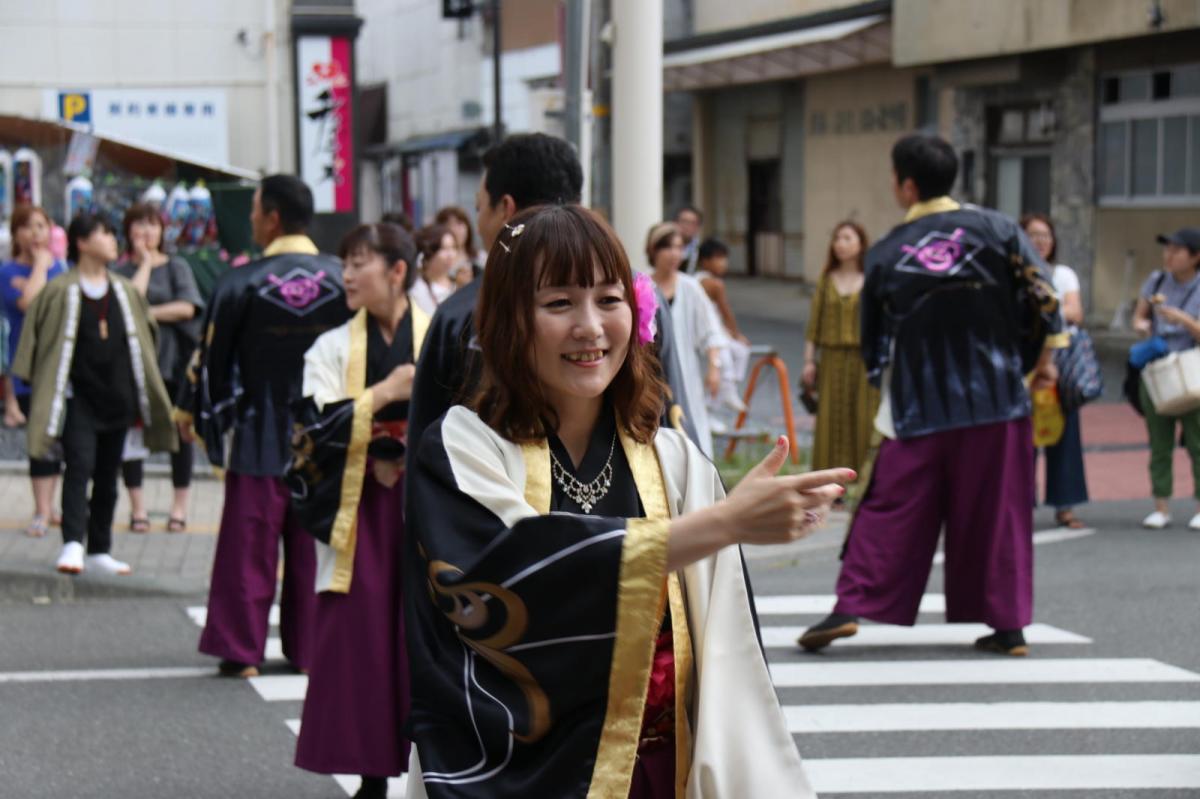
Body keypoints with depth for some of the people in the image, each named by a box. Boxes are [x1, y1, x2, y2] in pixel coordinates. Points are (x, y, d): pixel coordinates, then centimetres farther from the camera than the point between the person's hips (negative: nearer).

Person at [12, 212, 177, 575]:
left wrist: (142, 398, 13)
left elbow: (142, 343, 15)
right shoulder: (61, 292, -5)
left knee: (107, 475, 9)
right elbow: (40, 341, -3)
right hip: (78, 398, -5)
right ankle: (72, 545, -25)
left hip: (116, 398, 5)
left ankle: (99, 551, 17)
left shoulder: (125, 292, 9)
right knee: (79, 466, -18)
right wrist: (44, 391, -6)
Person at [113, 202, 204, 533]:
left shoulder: (177, 267, 8)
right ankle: (137, 506, 7)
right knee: (131, 430, -1)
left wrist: (149, 313, -9)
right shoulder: (121, 270, 6)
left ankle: (179, 505, 11)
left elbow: (187, 307, -6)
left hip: (175, 357, 0)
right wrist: (145, 262, -4)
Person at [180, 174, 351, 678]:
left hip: (259, 436, -2)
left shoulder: (241, 283, -9)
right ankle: (309, 647, 14)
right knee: (313, 547, 10)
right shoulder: (342, 278, -3)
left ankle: (241, 649, 6)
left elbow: (211, 353, -1)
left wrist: (191, 409, 16)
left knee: (249, 545, 5)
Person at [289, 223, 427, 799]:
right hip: (359, 512, 2)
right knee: (363, 636, 0)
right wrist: (385, 393, -11)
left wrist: (412, 460, -11)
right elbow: (318, 429, -4)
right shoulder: (333, 348, 7)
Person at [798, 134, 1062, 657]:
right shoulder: (997, 230, -1)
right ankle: (1008, 624, 9)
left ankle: (852, 607, -2)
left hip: (917, 409, 0)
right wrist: (1043, 358, 11)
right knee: (999, 512, 7)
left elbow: (873, 341, 8)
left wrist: (886, 388, 25)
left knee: (890, 507, 5)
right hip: (997, 399, 1)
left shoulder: (886, 254, 0)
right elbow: (1043, 297, -4)